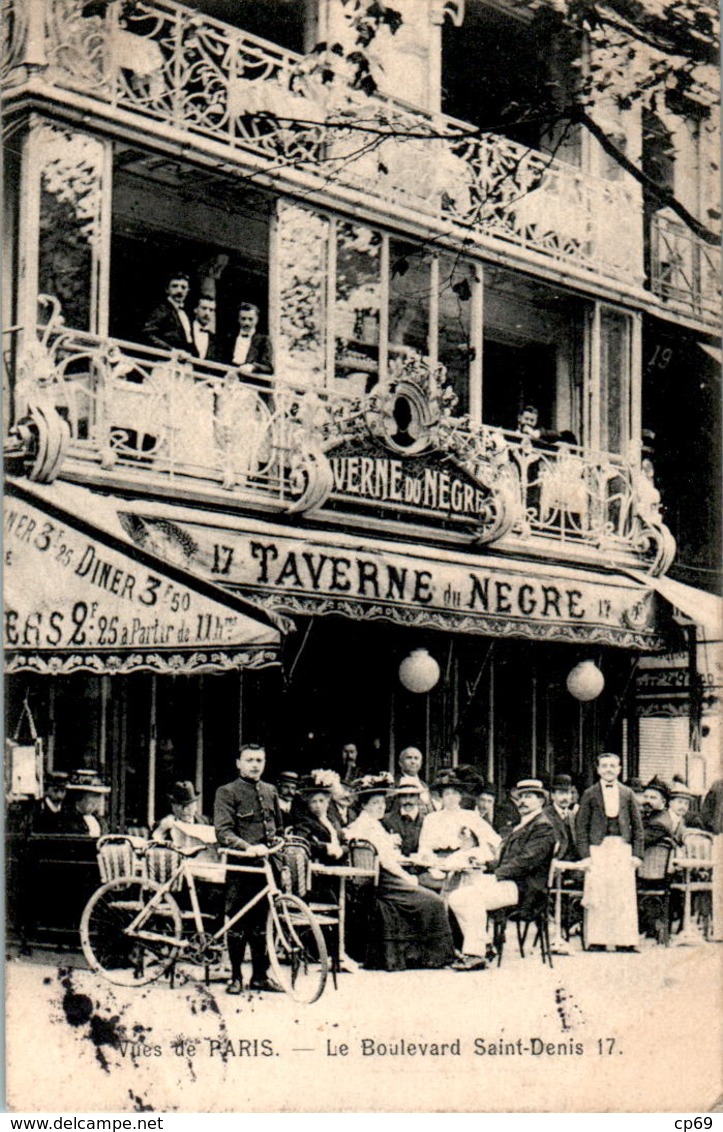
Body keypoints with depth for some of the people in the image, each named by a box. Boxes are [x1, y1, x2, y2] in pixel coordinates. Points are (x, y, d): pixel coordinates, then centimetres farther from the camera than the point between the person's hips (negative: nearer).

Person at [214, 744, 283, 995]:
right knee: (238, 925, 0)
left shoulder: (270, 791, 16)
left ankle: (260, 976, 16)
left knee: (262, 924, 8)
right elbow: (223, 832, -13)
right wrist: (248, 847, -26)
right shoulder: (227, 792, -2)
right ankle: (235, 977, 10)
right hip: (240, 865, -5)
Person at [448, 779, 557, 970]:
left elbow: (526, 861, -18)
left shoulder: (543, 827, -6)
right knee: (456, 897, -6)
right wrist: (486, 874, 5)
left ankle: (475, 954, -23)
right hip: (505, 882, 9)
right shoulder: (519, 827, 25)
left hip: (523, 889, -9)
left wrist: (494, 877, -19)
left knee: (473, 897, -28)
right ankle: (483, 944, -1)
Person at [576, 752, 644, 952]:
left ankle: (625, 940, 3)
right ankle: (597, 940, 1)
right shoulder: (589, 794, 6)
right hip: (598, 848, -1)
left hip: (623, 848, 1)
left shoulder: (627, 794, 10)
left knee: (624, 896, -2)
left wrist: (637, 853, 1)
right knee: (596, 896, -4)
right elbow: (582, 827, 4)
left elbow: (637, 826, 11)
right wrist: (585, 855, -5)